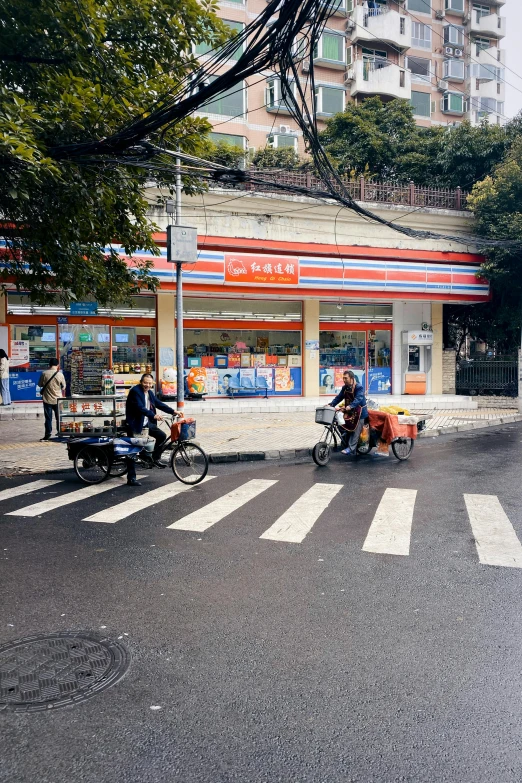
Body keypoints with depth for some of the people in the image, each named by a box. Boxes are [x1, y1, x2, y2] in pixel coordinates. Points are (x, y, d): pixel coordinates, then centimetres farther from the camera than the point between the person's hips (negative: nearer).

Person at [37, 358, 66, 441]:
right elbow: (63, 387, 1)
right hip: (57, 400, 0)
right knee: (59, 417, 13)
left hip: (47, 399, 0)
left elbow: (40, 384, 2)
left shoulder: (44, 373, -9)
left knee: (48, 418, 5)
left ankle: (48, 434, 5)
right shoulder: (60, 374, -9)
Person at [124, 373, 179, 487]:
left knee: (162, 436, -1)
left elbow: (159, 404, 11)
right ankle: (131, 478, 2)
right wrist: (154, 415, -40)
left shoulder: (150, 393, 8)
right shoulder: (135, 391, -17)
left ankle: (155, 458, 18)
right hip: (135, 424, -8)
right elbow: (140, 408, -28)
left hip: (146, 423, 8)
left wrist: (173, 411, 3)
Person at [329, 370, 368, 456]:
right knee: (348, 429, 9)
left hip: (359, 411, -8)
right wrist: (331, 404, -9)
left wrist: (350, 406, -45)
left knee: (355, 430, -7)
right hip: (349, 411, 8)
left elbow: (358, 399, -29)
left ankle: (351, 448, -7)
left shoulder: (359, 387, -17)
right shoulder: (345, 388, 7)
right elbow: (339, 397, 6)